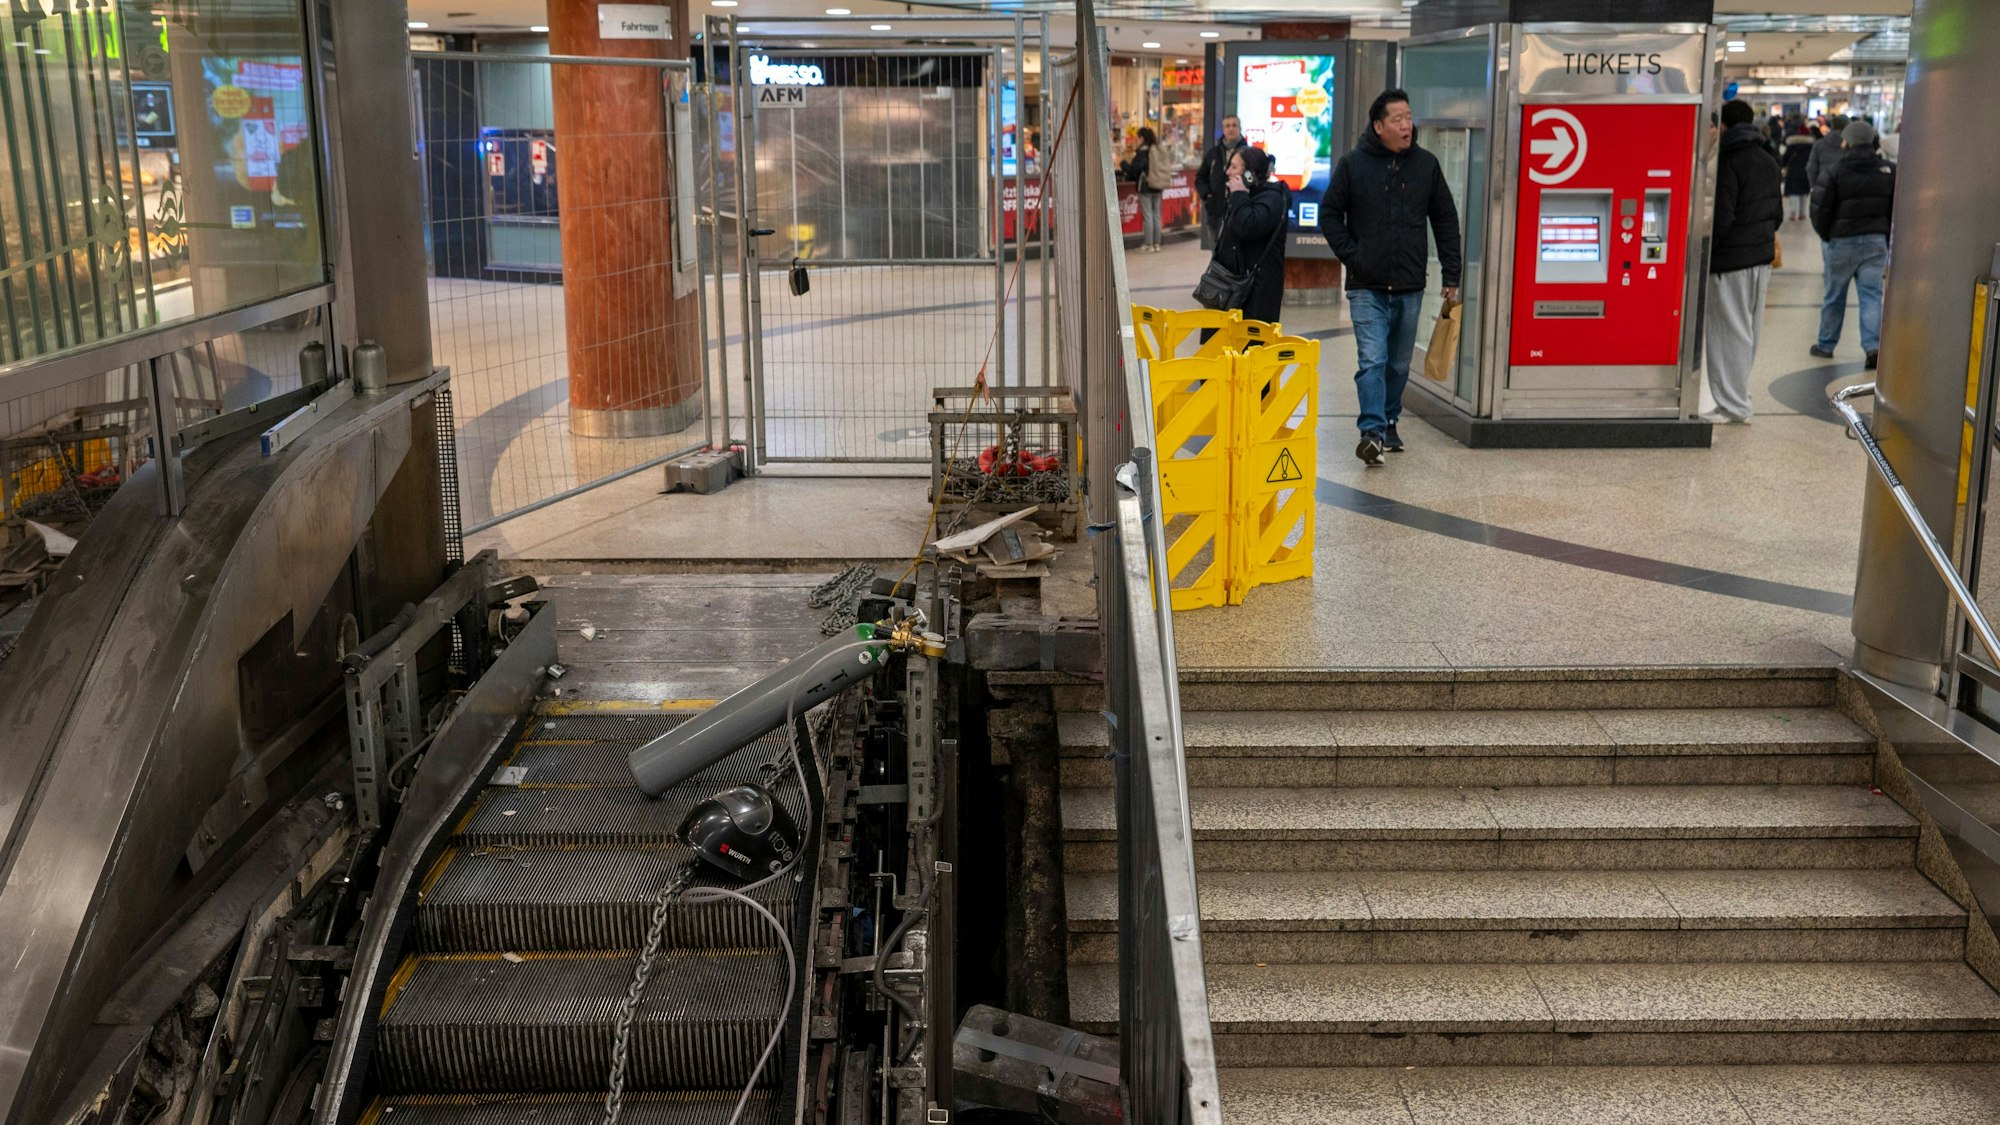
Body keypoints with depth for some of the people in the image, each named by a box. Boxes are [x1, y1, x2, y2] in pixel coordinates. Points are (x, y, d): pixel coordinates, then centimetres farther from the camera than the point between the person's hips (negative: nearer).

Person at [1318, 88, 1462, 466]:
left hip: (1410, 286, 3)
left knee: (1399, 363, 12)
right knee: (1372, 359, -13)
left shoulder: (1426, 165, 6)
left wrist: (1451, 275, 6)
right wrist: (1351, 256, -7)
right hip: (1367, 287, -3)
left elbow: (1446, 221, 10)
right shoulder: (1353, 164, -2)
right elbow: (1329, 214, 4)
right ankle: (1372, 431, -17)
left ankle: (1389, 423, 26)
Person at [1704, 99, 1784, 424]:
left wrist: (1704, 252, -12)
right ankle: (1739, 393, 28)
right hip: (1762, 256, 9)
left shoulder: (1727, 162, -15)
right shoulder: (1768, 160, 13)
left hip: (1731, 260, -9)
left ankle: (1732, 406, -2)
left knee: (1730, 331, -4)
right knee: (1749, 329, 17)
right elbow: (1777, 212, 18)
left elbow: (1721, 217, -20)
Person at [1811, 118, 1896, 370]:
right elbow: (1897, 209, 5)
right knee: (1871, 294, 3)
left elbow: (1820, 211, -8)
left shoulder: (1835, 172, -11)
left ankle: (1826, 344, 21)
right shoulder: (1889, 171, 2)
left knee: (1834, 295, 11)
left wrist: (1826, 236, 9)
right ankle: (1873, 345, -11)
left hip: (1843, 242, -3)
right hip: (1876, 241, 3)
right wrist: (1888, 240, 13)